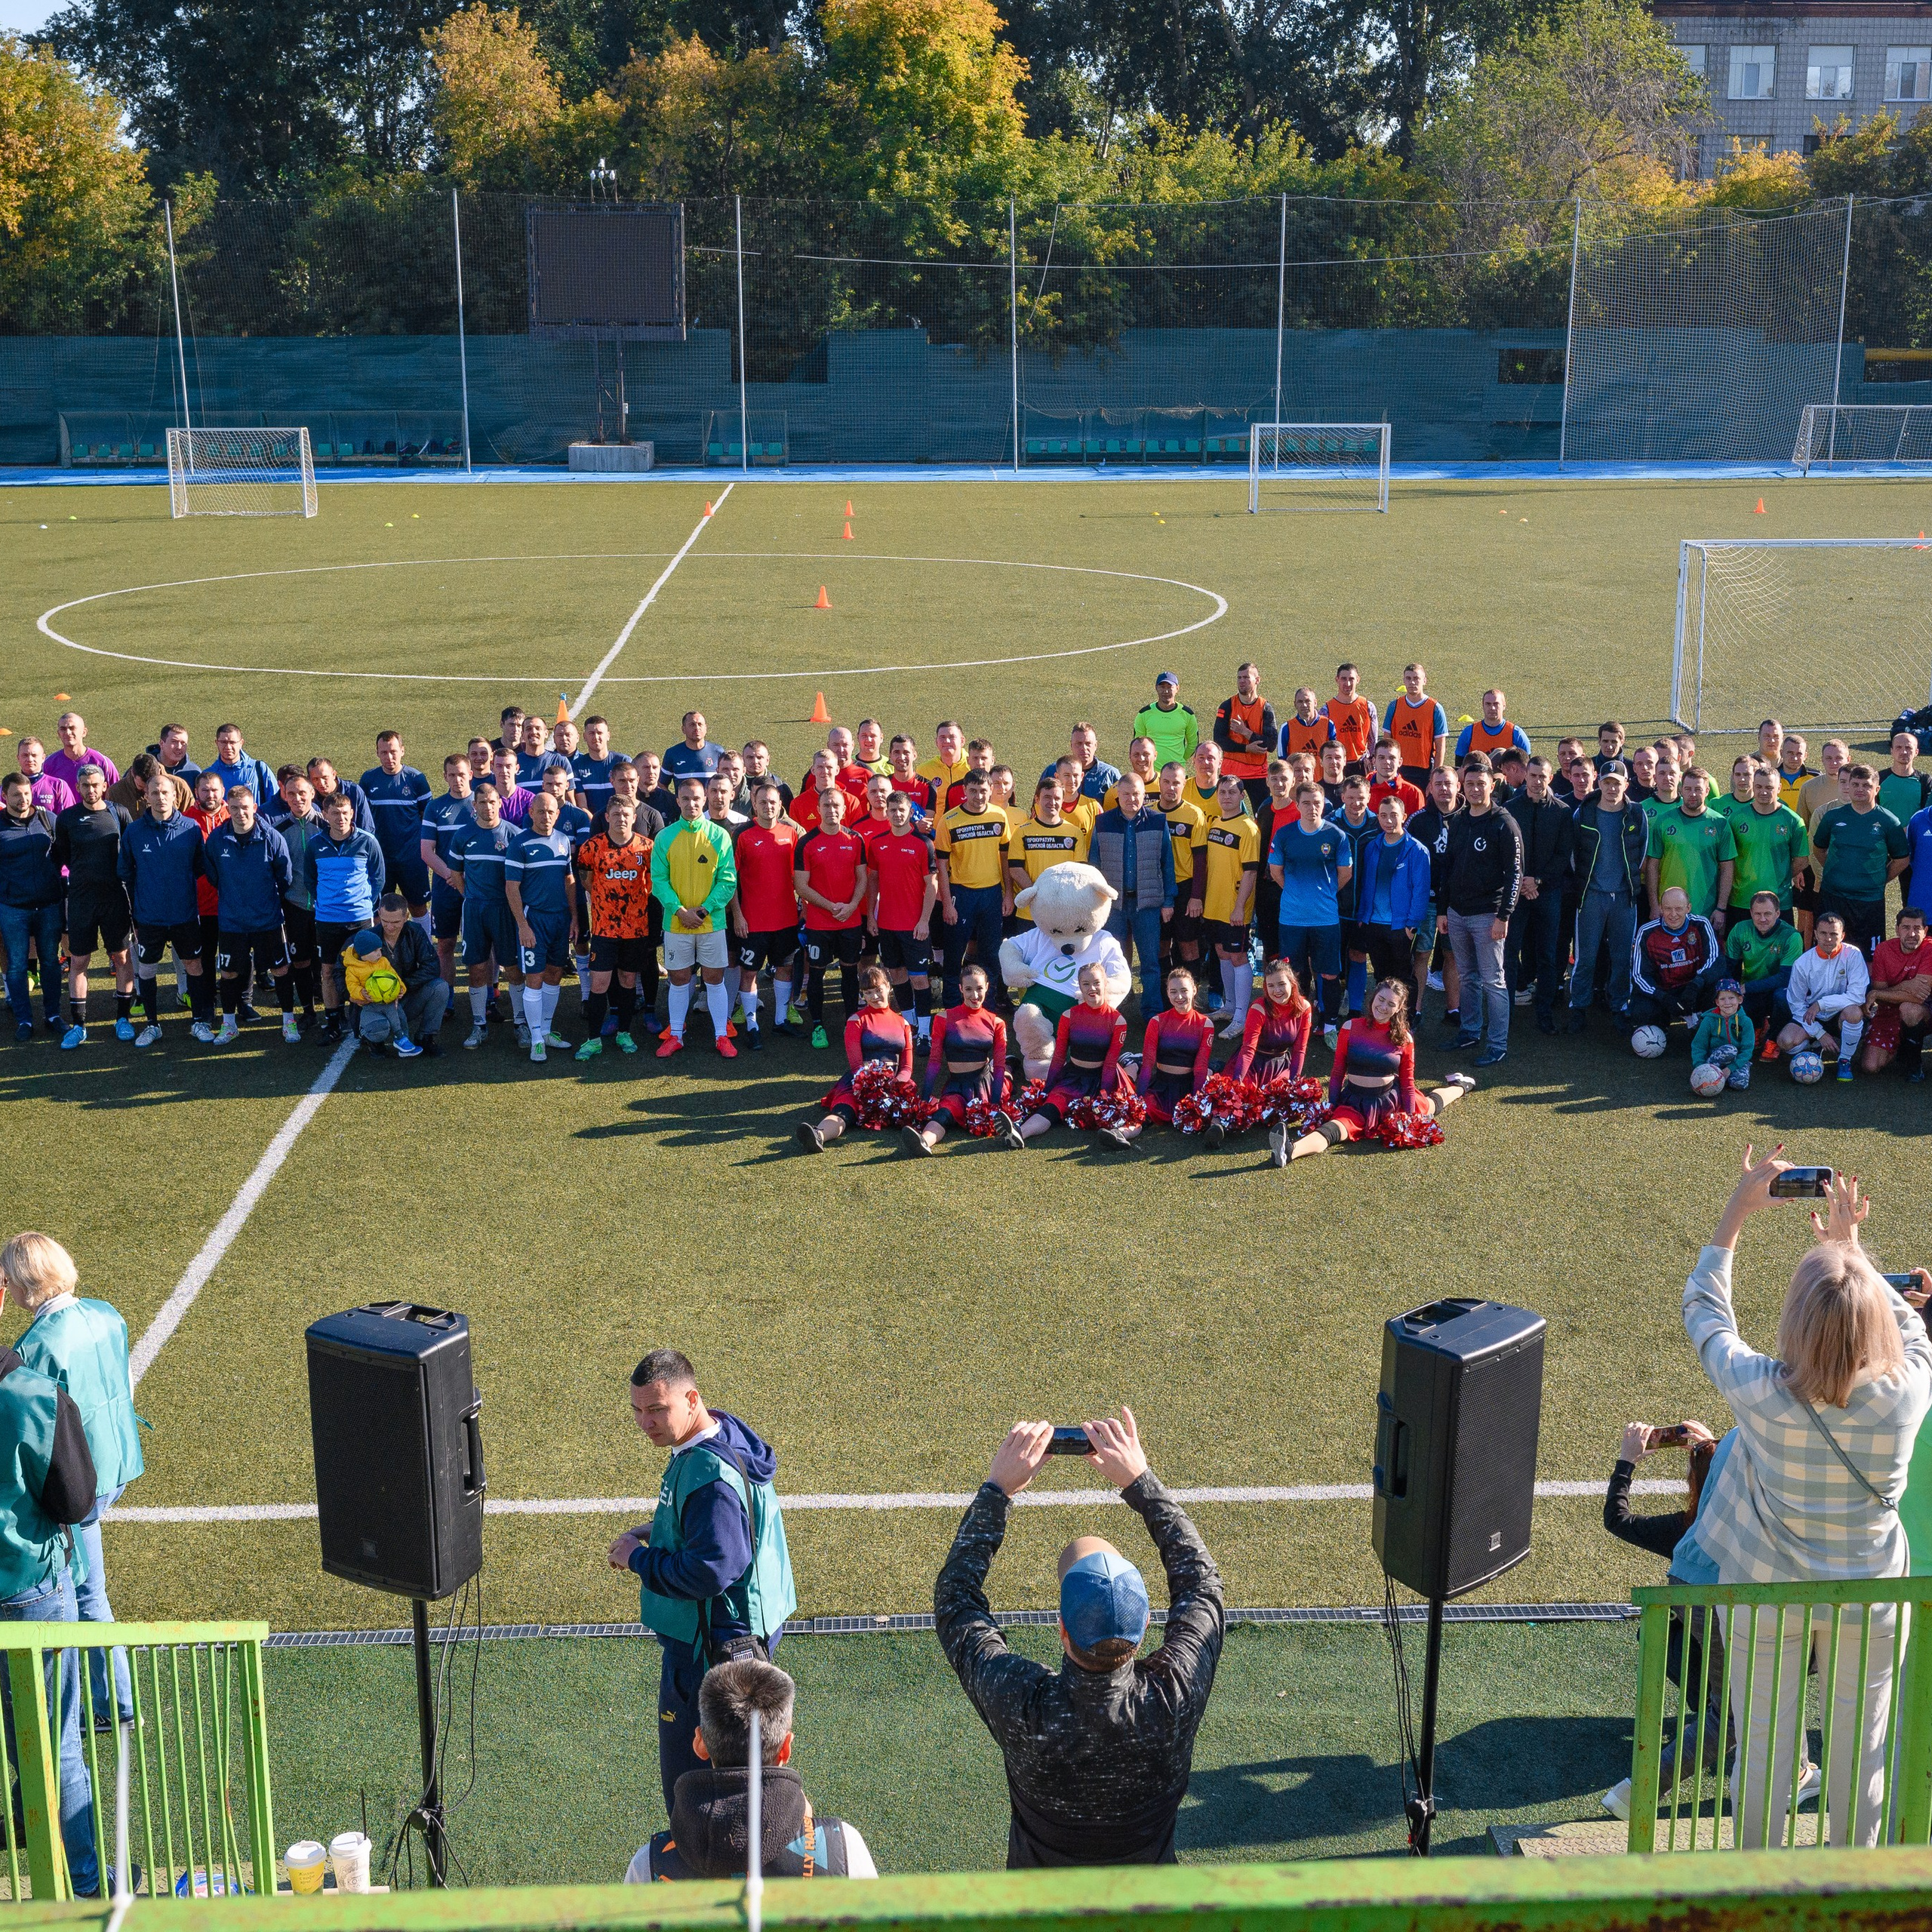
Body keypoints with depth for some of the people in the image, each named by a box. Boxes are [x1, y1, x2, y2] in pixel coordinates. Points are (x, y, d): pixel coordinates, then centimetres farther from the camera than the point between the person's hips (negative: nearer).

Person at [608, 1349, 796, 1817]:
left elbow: (710, 1572, -33)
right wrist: (657, 1530, 4)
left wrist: (638, 1558, -19)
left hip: (711, 1646, -11)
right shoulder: (723, 1431, 2)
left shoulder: (710, 1476, -30)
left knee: (688, 1778, 4)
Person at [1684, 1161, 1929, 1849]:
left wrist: (1735, 1214, -3)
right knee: (1858, 1747, 19)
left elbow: (1703, 1312, -9)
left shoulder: (1762, 1394, -28)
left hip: (1765, 1597, -1)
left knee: (1763, 1747, 15)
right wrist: (1852, 1250, 7)